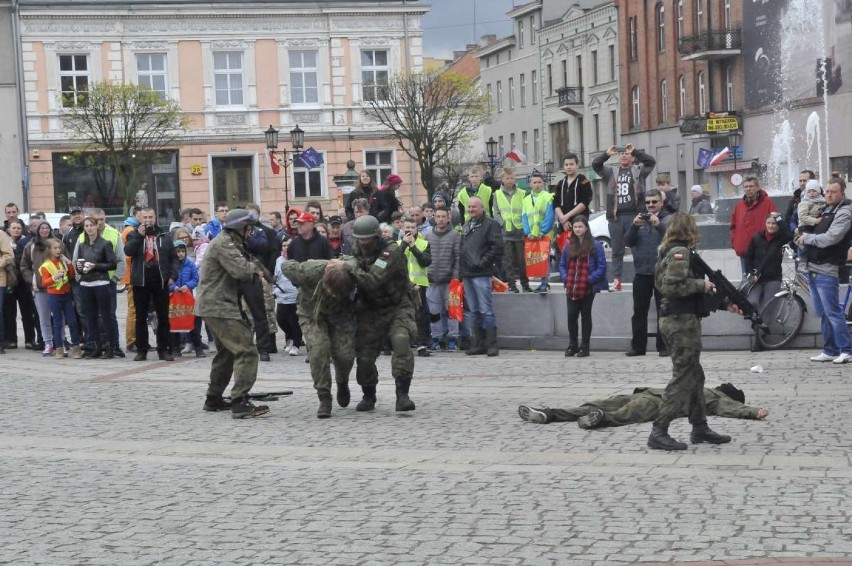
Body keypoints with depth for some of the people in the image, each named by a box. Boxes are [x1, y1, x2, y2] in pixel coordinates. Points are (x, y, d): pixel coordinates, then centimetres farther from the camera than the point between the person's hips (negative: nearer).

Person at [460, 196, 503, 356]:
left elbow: (497, 246, -13)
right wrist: (460, 269, 13)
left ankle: (491, 345, -5)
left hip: (481, 274, -8)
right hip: (467, 274, 8)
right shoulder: (466, 226, 21)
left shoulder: (490, 224, -4)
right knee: (474, 311, 10)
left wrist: (483, 262, -16)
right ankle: (478, 344, 14)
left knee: (486, 311, -8)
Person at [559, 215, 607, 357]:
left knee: (586, 316, 6)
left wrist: (590, 279, -15)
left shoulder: (595, 245, -3)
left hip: (587, 289, -3)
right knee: (571, 316, 2)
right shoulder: (568, 245, 11)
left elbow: (601, 267, -6)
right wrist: (565, 278, -2)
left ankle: (584, 347, 12)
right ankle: (572, 346, 14)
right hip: (571, 289, 3)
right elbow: (562, 264, 15)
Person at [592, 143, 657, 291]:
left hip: (634, 216, -3)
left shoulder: (639, 170, 8)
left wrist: (635, 151, -9)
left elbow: (651, 161, -6)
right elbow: (595, 164, 6)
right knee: (617, 250, 6)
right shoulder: (611, 171, 15)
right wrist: (607, 154, -9)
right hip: (615, 217, 3)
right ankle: (616, 281, 9)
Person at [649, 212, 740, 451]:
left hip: (677, 320, 10)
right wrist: (702, 284, -13)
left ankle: (700, 428, 22)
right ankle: (659, 432, -9)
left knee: (694, 376, 15)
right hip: (682, 322, -10)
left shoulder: (671, 251, 17)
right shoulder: (680, 252, -12)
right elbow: (672, 286, -24)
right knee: (682, 378, -8)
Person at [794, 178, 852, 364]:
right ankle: (829, 350, 16)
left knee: (832, 312, -10)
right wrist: (803, 239, 8)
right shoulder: (825, 210, 18)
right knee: (822, 313, 11)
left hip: (827, 271, -9)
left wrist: (806, 237, -8)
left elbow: (829, 238, -19)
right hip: (813, 268, 9)